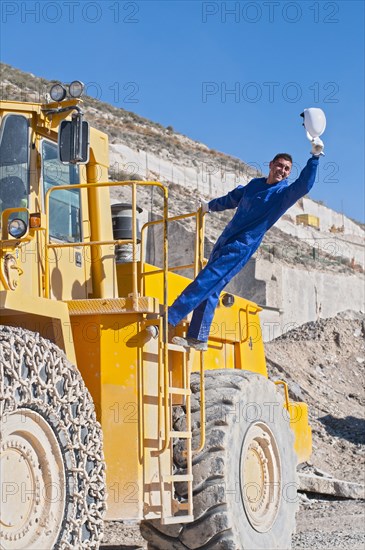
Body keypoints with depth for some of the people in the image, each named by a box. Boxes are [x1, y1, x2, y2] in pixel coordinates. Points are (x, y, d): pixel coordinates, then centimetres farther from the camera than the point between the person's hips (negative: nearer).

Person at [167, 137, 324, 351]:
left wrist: (315, 156, -37)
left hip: (242, 247, -7)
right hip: (225, 242, 7)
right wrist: (210, 206, 46)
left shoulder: (284, 193, -5)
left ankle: (167, 320, -14)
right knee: (209, 290, 6)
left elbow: (304, 185, -27)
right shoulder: (255, 184, 13)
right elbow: (232, 199, 32)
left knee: (205, 283, -14)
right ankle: (198, 339, 11)